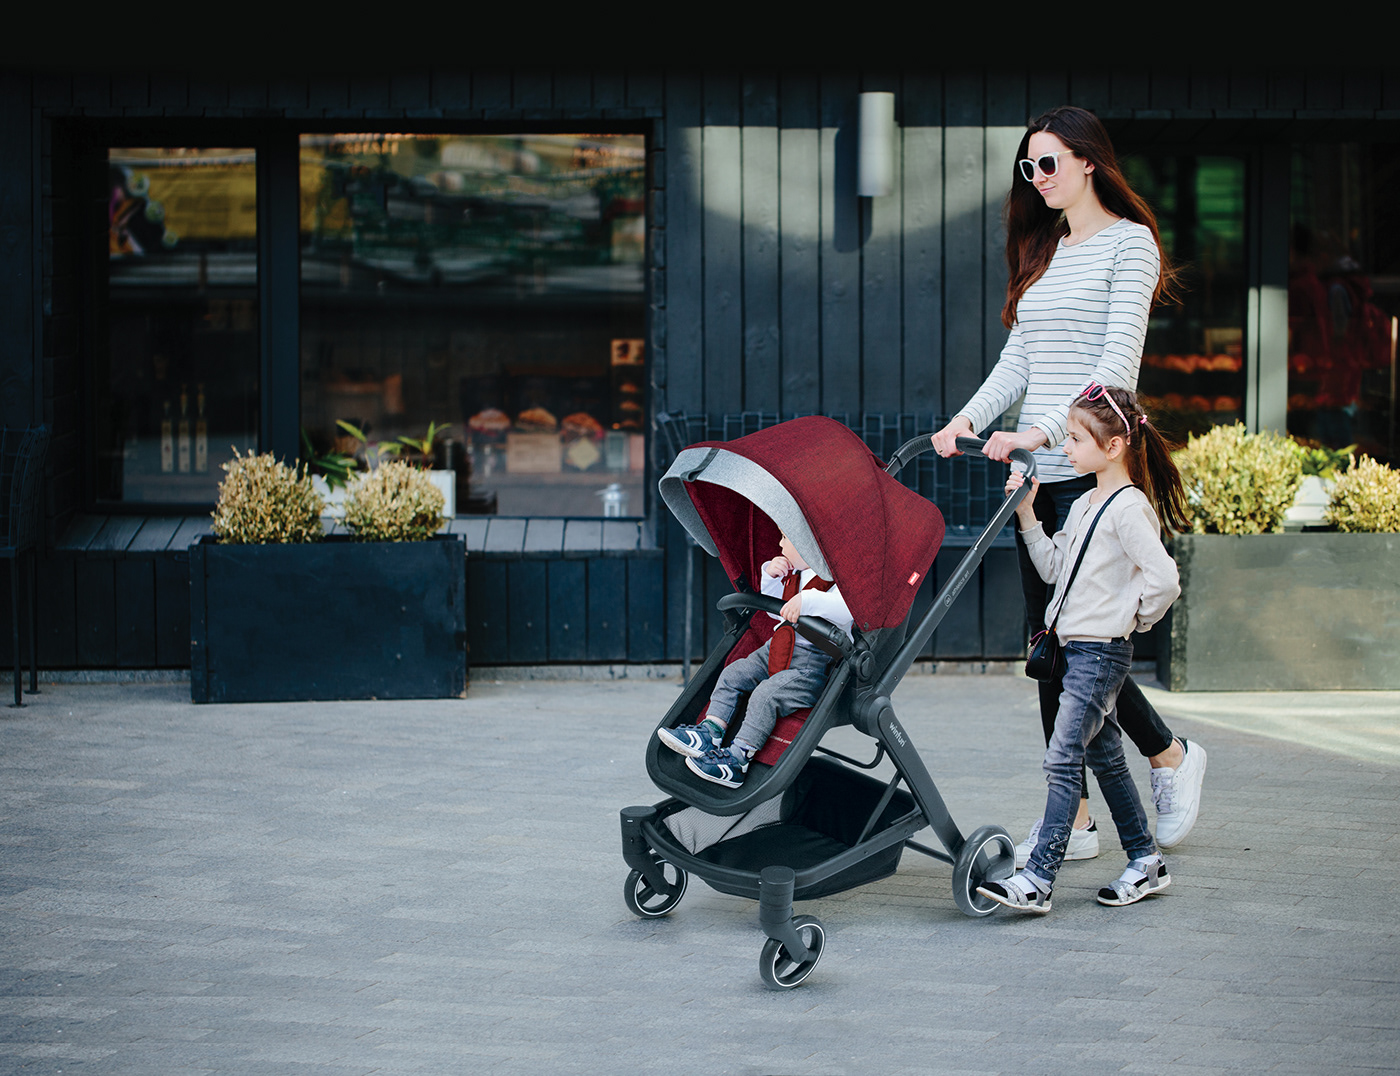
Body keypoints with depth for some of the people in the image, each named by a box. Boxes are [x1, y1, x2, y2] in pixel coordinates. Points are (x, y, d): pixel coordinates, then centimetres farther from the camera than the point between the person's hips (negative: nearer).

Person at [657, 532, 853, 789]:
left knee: (765, 695, -23)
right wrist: (770, 576, 9)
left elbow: (849, 608, -39)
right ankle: (710, 733, 1)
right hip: (778, 649, 10)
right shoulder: (794, 574, 12)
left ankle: (737, 758, -20)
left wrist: (807, 601, -45)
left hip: (814, 661, -10)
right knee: (732, 674, 4)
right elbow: (775, 610, 25)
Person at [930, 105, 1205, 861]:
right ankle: (1072, 820, 9)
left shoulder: (1129, 243, -4)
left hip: (1091, 465, -7)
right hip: (1036, 468, 7)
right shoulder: (1043, 253, 18)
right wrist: (968, 419, 3)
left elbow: (1118, 363, -14)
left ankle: (1171, 755, 16)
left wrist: (1044, 432, -23)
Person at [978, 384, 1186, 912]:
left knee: (1063, 759, -12)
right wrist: (1026, 515, 10)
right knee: (1104, 757, 15)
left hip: (1102, 651, -10)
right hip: (1078, 648, 10)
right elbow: (1054, 568, 17)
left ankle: (1037, 879, -14)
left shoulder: (1128, 508, -16)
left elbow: (1164, 580, -23)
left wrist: (1133, 620, -9)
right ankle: (1145, 861, 25)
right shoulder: (1084, 506, 13)